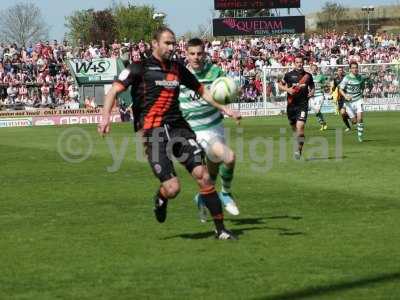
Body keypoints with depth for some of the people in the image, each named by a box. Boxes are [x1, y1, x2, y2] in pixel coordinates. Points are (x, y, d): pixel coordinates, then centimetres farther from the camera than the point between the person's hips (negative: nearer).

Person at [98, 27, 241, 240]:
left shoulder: (178, 69, 15)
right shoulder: (140, 68, 0)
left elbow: (202, 91, 27)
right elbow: (114, 91, -8)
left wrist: (224, 109, 19)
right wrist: (106, 116, -24)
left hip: (178, 127, 4)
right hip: (153, 132, -4)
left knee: (202, 175, -10)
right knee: (172, 188, -14)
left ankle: (220, 229, -2)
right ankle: (160, 199, 25)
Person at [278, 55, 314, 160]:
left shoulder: (308, 76, 6)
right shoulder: (289, 75, 2)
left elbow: (312, 87, 20)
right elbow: (280, 85, 12)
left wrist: (312, 92, -1)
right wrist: (287, 89, -7)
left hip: (303, 105, -2)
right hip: (291, 105, 2)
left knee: (300, 127, -16)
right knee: (294, 127, 11)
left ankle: (299, 150, -9)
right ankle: (299, 145, 34)